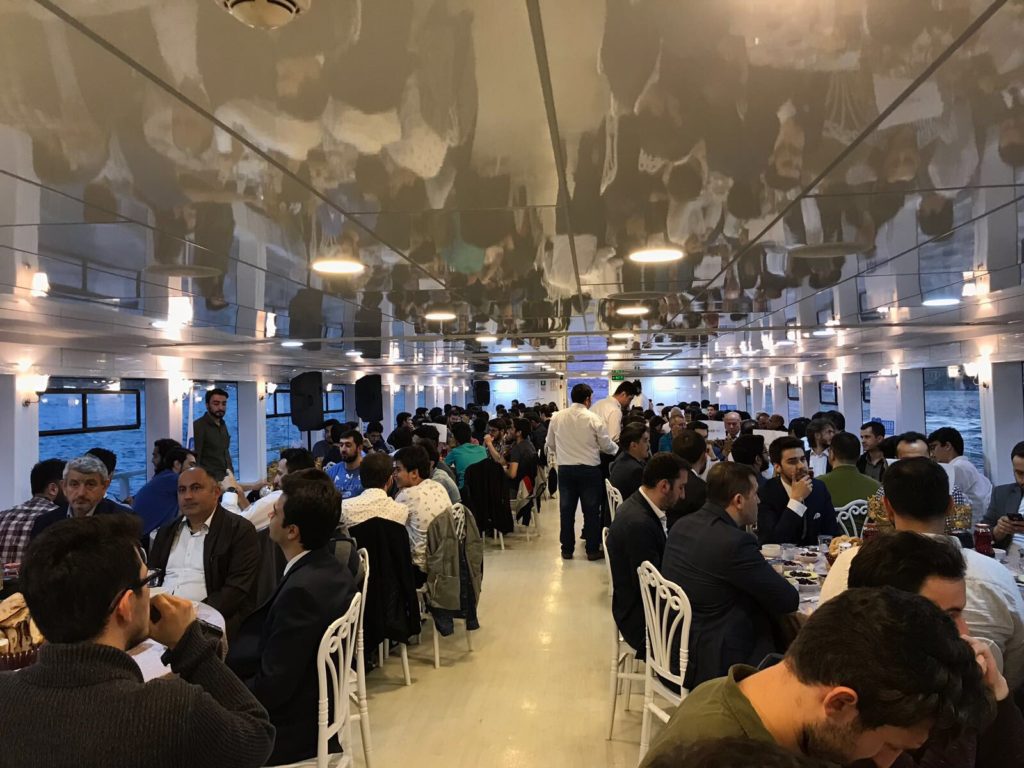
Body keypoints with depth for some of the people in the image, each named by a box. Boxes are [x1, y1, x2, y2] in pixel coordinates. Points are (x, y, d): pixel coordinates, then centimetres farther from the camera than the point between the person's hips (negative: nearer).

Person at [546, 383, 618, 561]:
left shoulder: (557, 417, -1)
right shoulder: (593, 418, -9)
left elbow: (550, 444, 9)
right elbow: (606, 445, -4)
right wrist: (618, 450, 18)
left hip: (565, 469, 3)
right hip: (589, 469, -3)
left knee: (566, 510, 10)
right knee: (591, 510, 7)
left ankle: (567, 549, 17)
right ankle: (592, 550, 13)